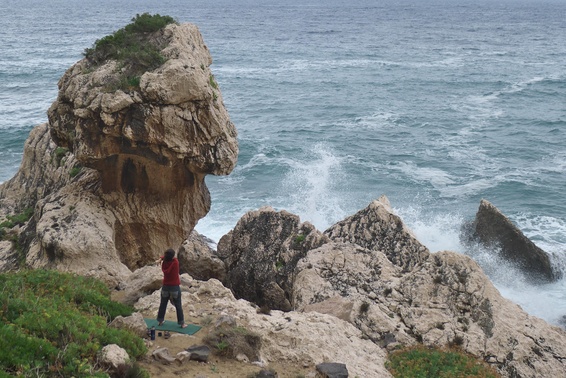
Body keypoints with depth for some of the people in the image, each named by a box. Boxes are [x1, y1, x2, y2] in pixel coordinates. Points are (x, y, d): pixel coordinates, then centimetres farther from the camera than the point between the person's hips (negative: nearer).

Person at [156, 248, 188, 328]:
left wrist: (161, 259, -4)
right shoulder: (175, 262, -20)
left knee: (163, 304, 18)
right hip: (175, 286, -3)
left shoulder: (164, 263, -8)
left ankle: (160, 321, 28)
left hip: (165, 286, 3)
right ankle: (182, 323, 10)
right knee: (178, 306, 5)